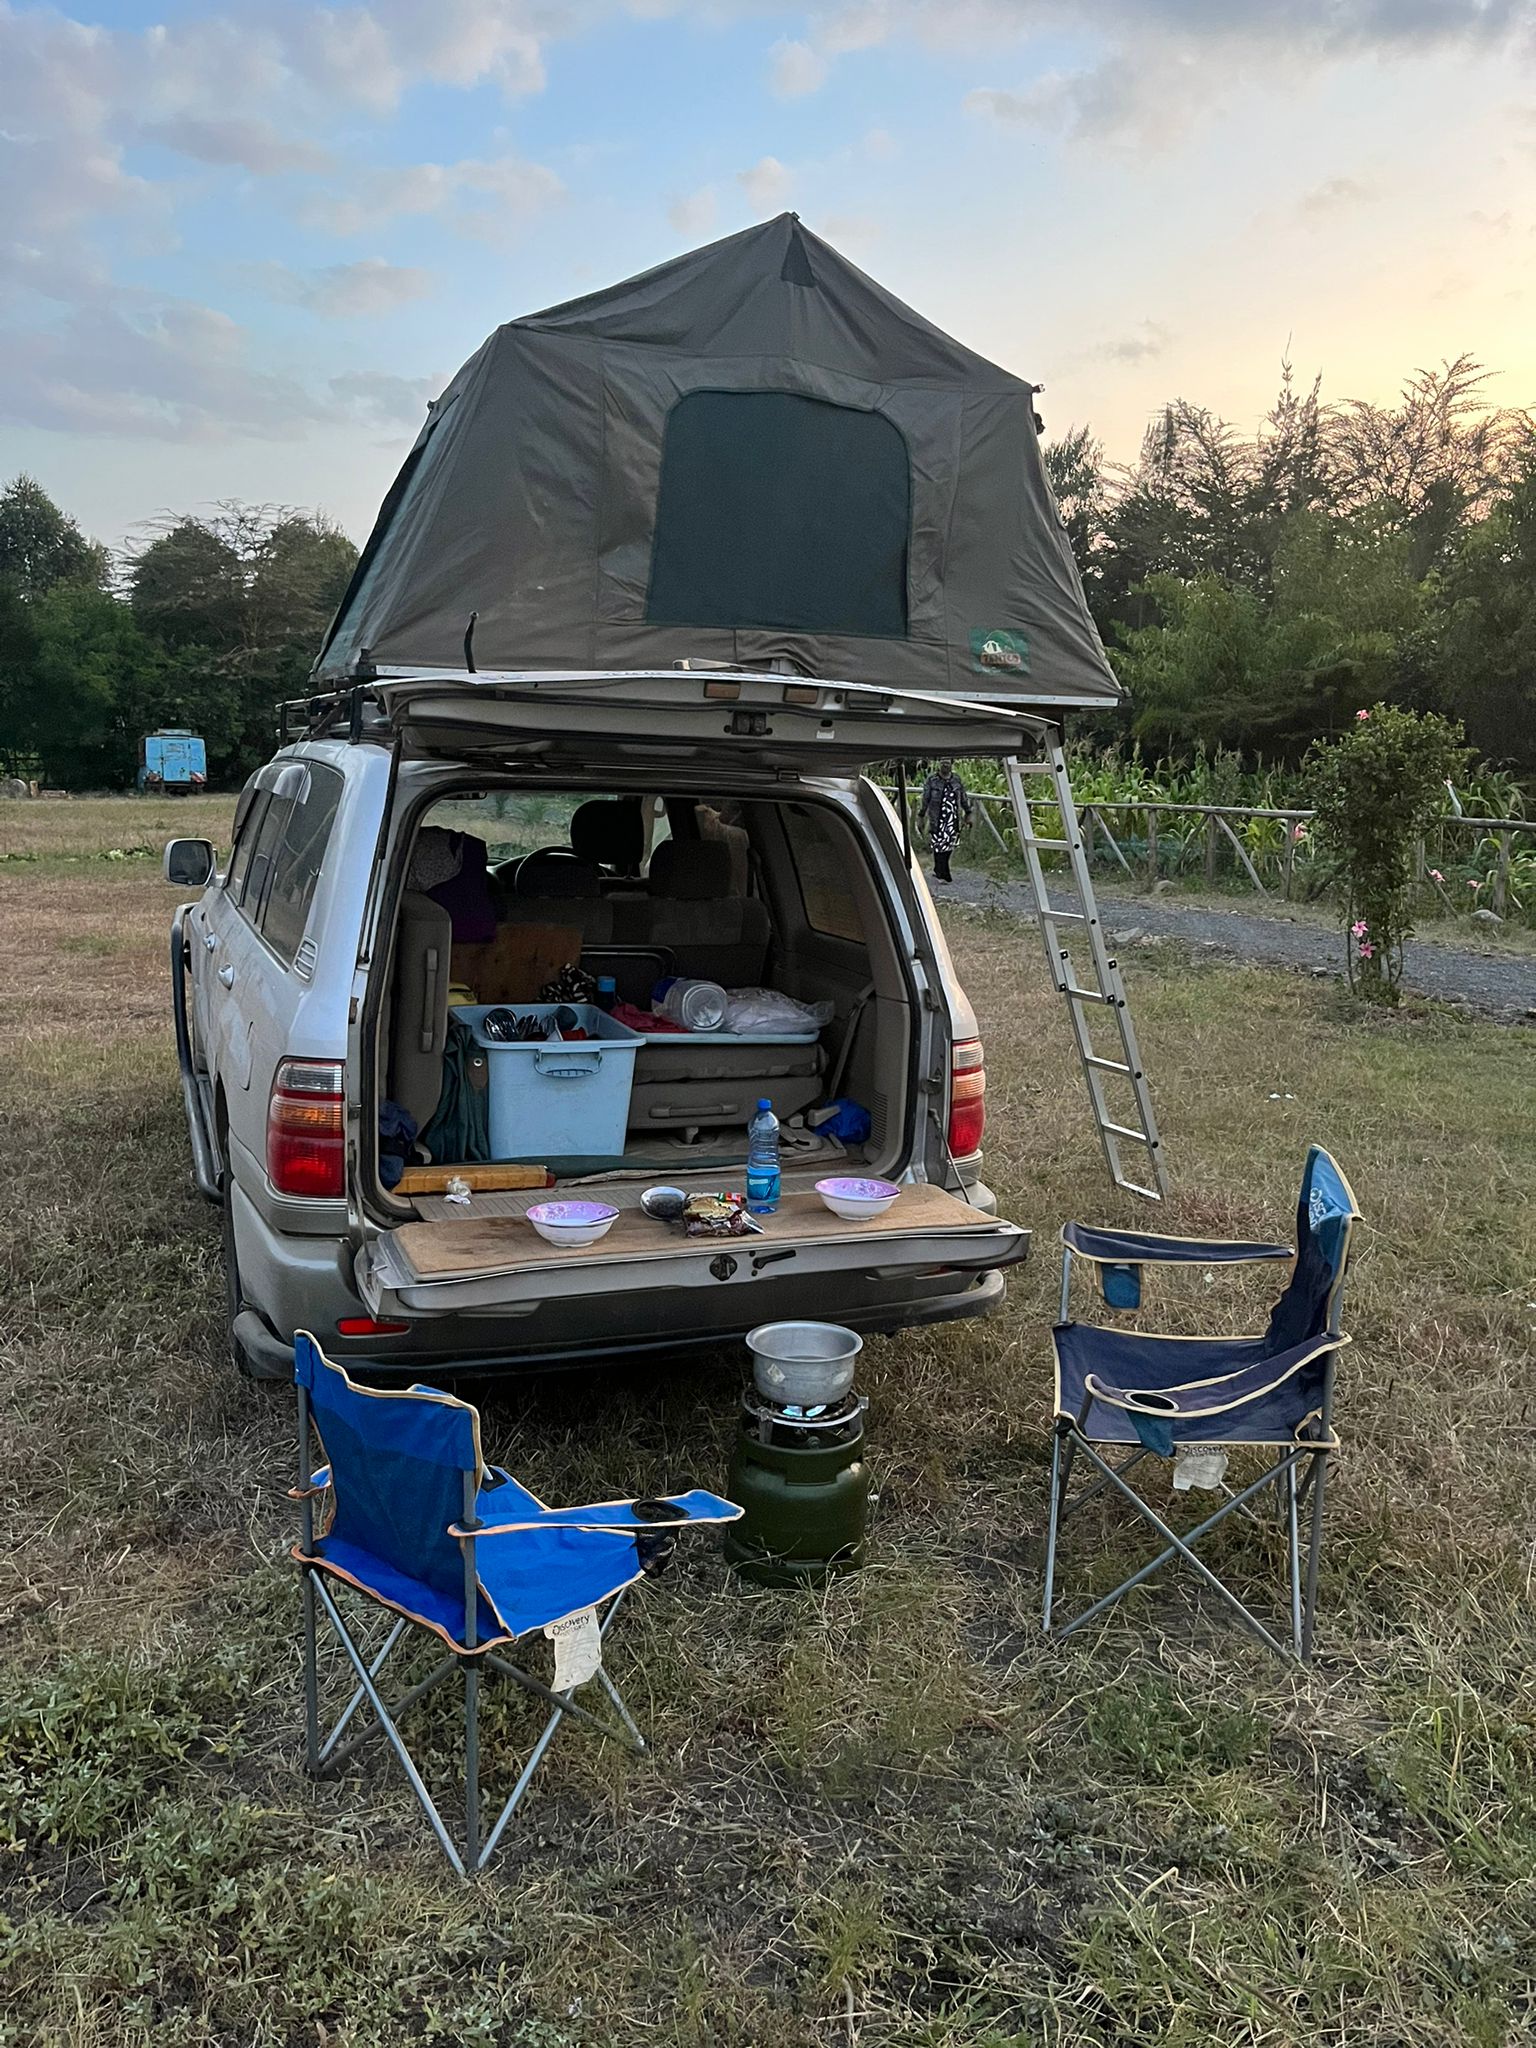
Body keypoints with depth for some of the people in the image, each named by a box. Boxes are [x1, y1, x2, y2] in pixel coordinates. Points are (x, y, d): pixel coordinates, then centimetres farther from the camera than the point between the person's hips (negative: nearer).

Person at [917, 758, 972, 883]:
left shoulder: (957, 780, 9)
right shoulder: (931, 781, 0)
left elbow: (964, 798, 17)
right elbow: (925, 799, 2)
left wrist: (968, 813, 18)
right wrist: (921, 816, 1)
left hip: (953, 819, 4)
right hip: (937, 820, -3)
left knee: (949, 846, 6)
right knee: (939, 846, -8)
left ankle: (938, 871, 20)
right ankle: (942, 875, -5)